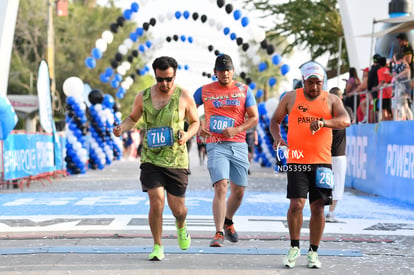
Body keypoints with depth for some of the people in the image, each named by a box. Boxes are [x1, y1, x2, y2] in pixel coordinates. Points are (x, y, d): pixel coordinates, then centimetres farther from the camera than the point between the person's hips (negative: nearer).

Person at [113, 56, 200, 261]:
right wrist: (121, 127, -3)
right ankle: (157, 247, 2)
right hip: (151, 159, 0)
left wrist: (187, 135, -11)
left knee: (177, 208, 5)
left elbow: (195, 122, 10)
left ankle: (181, 227, 43)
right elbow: (133, 118, 18)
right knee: (156, 201, -15)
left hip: (176, 160, 0)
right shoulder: (143, 97, 1)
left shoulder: (184, 97, -3)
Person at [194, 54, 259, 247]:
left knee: (239, 191, 8)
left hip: (238, 145, 2)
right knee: (221, 187, -19)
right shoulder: (204, 91, 6)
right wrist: (197, 128, -5)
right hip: (216, 145, -2)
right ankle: (219, 233, -16)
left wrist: (236, 130, -13)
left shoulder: (244, 90, 7)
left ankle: (228, 222, 36)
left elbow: (254, 118, 3)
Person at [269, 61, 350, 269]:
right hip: (296, 161, -1)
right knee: (296, 204, -11)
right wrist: (277, 138, -5)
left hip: (322, 162, 1)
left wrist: (324, 122, -28)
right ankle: (294, 248, 8)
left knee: (318, 207, 2)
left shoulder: (331, 100, 6)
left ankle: (313, 252, 15)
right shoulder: (291, 98, 8)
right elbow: (275, 120, 16)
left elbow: (345, 120, -10)